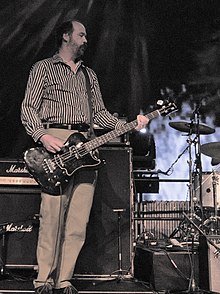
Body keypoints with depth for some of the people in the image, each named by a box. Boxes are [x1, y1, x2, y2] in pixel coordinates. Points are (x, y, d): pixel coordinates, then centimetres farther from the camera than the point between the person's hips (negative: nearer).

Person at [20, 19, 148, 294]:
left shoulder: (90, 75, 27)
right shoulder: (43, 68, 10)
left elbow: (99, 112, 22)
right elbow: (28, 108, 2)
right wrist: (42, 136, -15)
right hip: (53, 143, -5)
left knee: (78, 220, -3)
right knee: (52, 215, -12)